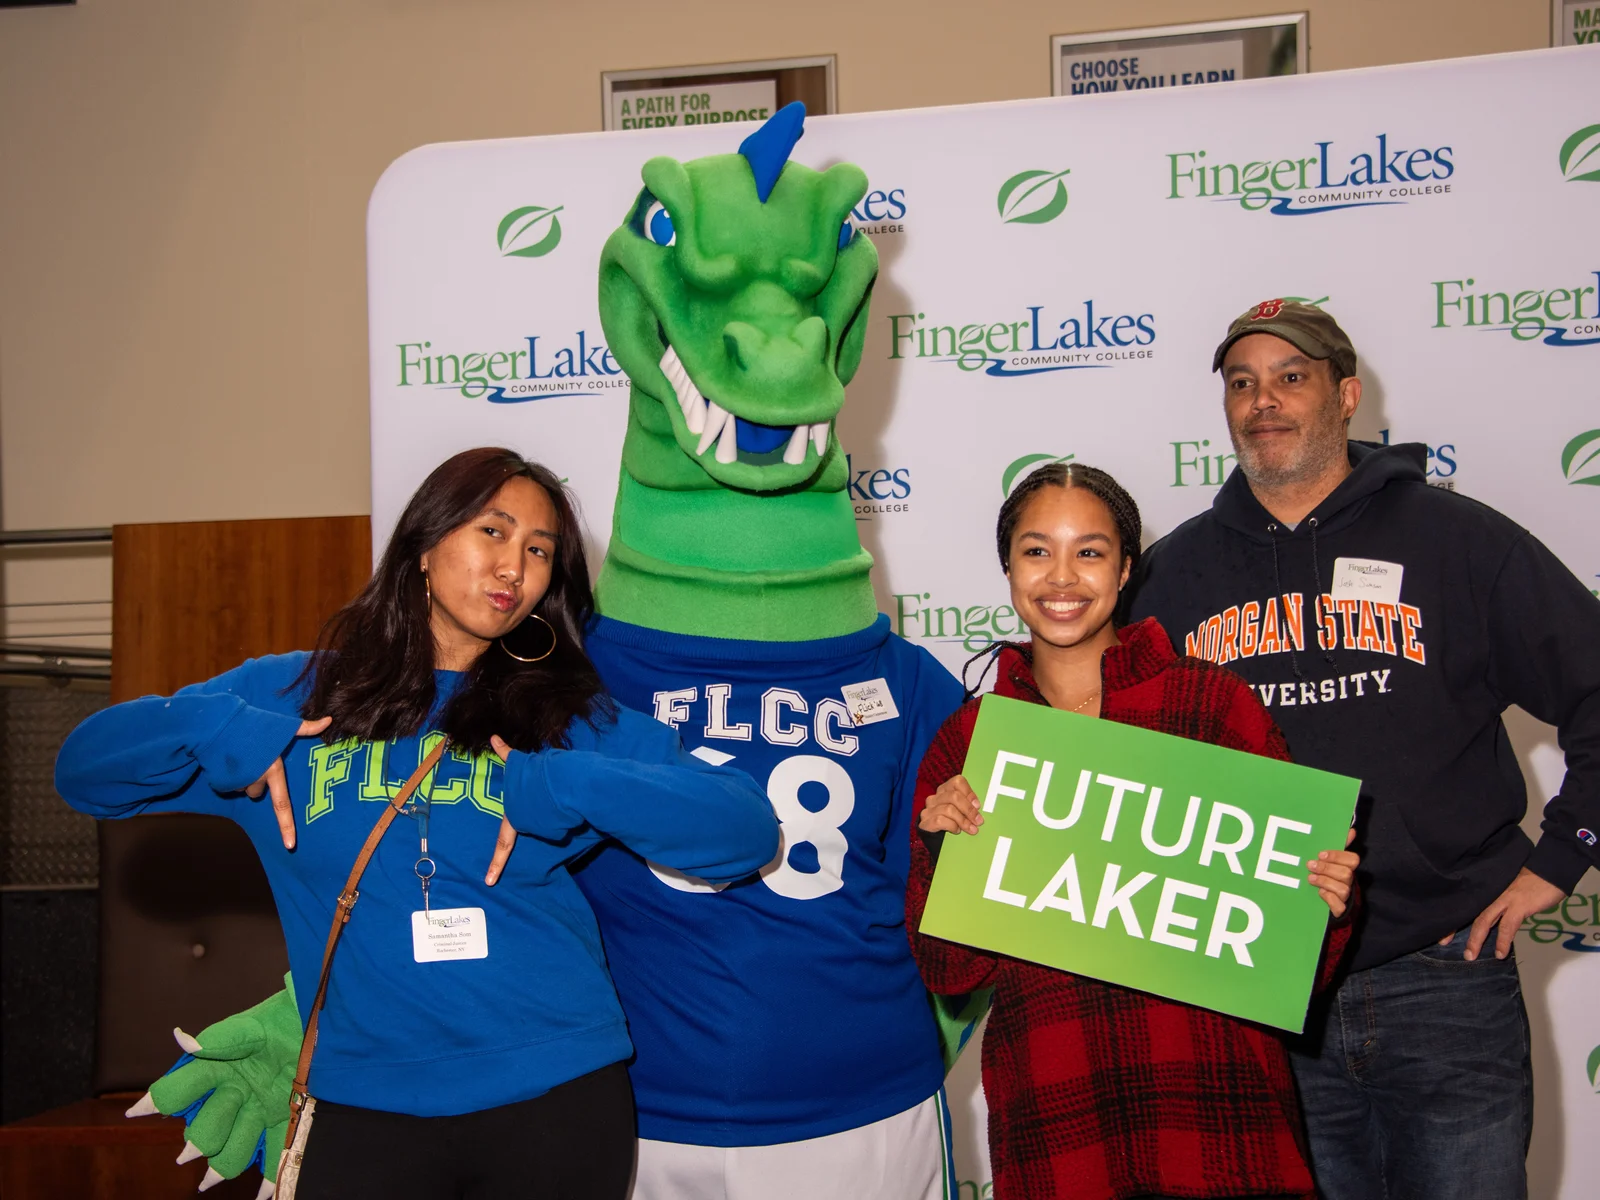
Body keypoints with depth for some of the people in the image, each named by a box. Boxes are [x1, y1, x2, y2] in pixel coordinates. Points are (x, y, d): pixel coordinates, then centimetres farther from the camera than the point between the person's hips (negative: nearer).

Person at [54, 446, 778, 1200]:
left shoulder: (575, 719, 3)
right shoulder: (293, 693, 5)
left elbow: (746, 831, -7)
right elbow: (84, 769, 5)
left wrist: (567, 788, -18)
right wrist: (214, 728, -14)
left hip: (557, 1099, 0)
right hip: (363, 1109, 0)